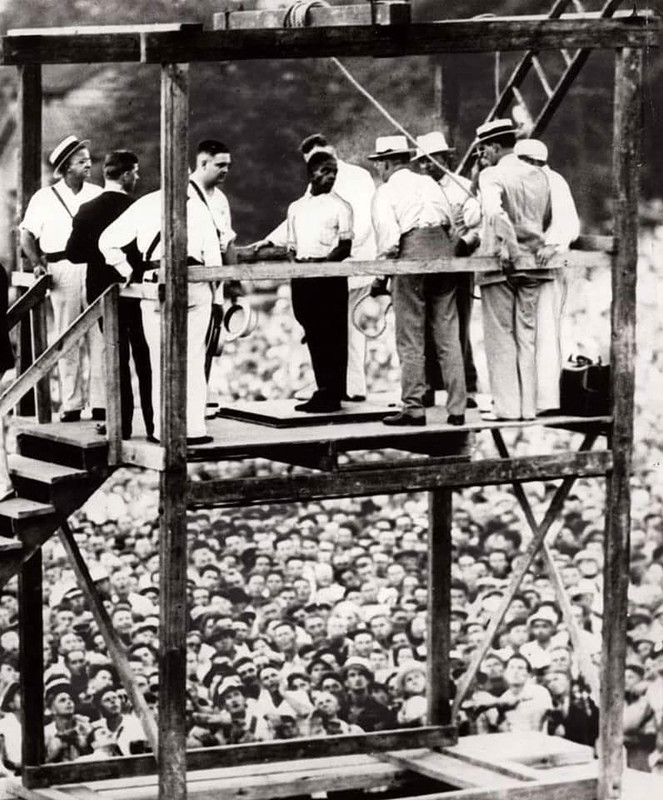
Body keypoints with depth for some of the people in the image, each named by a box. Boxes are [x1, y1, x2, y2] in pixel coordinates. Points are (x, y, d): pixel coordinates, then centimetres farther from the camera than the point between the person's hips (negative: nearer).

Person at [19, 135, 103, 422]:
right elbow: (27, 235, 9)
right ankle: (70, 404, 5)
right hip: (62, 270, -1)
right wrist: (37, 264, -6)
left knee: (100, 335, -4)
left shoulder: (97, 195, 12)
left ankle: (100, 402, -1)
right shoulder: (44, 198, 8)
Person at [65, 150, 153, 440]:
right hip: (135, 289, -3)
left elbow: (73, 253, -2)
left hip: (102, 292, 3)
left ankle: (122, 424, 8)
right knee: (145, 359, 8)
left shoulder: (87, 210, -4)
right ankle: (153, 424, 10)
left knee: (116, 357, 10)